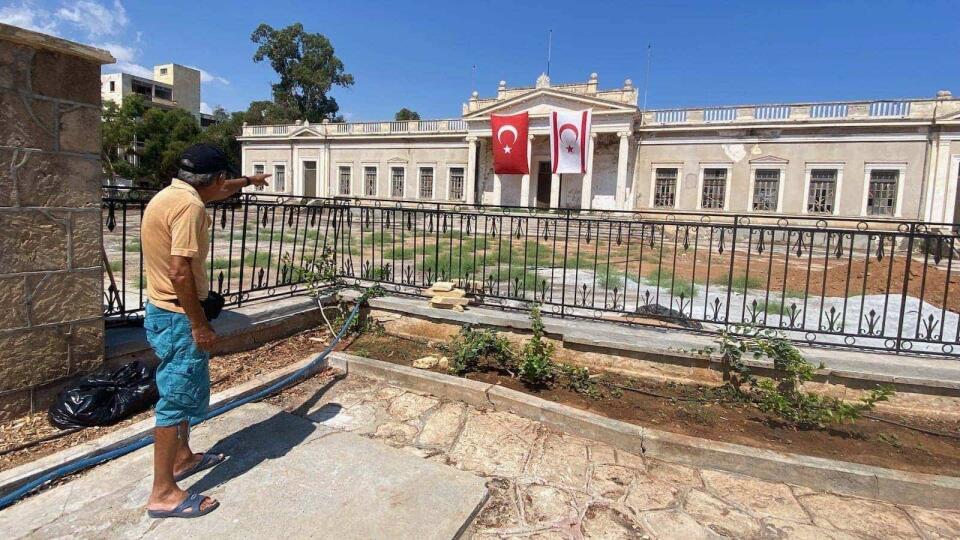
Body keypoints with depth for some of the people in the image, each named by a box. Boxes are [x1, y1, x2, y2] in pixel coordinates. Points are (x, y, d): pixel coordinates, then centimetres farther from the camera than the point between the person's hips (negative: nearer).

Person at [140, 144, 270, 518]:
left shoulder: (171, 194, 10)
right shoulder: (189, 205, -21)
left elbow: (215, 192, 32)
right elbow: (180, 272, -27)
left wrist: (248, 181, 47)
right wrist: (199, 325, -21)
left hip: (163, 312, 10)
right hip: (177, 317, -10)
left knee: (180, 390, 22)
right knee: (178, 397, -2)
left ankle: (183, 458, 38)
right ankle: (163, 493, 8)